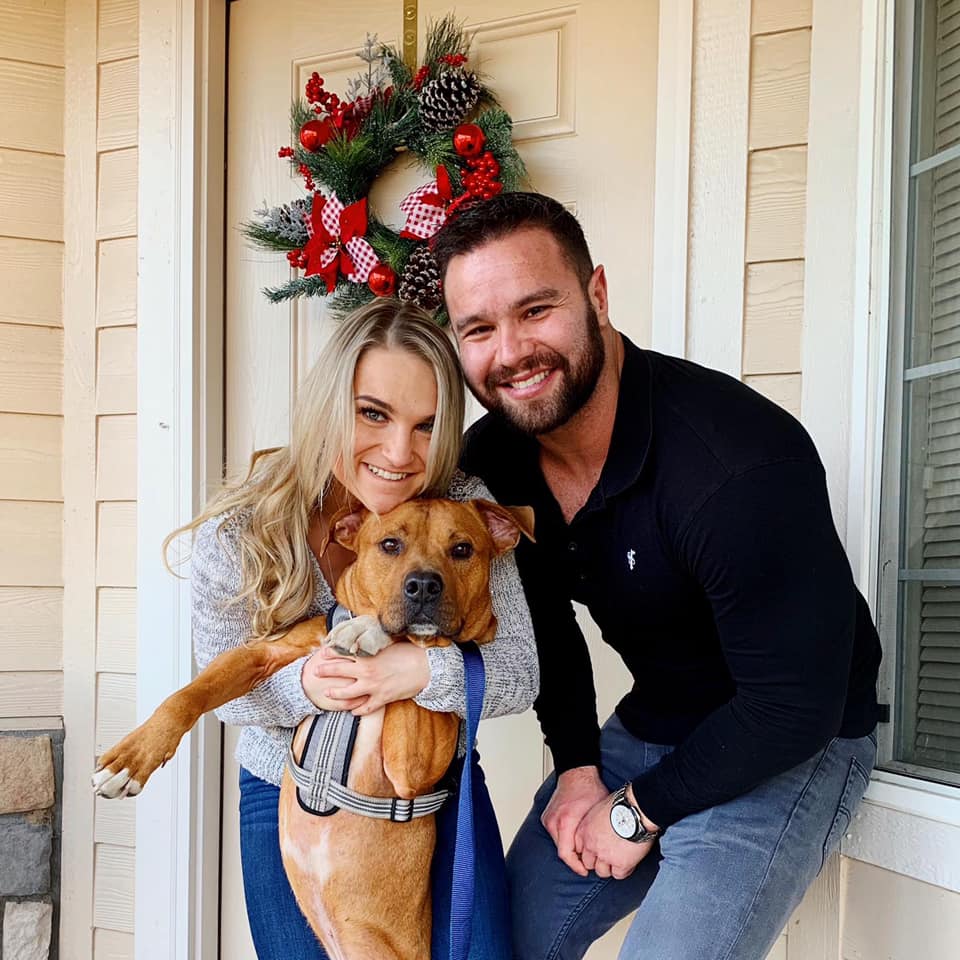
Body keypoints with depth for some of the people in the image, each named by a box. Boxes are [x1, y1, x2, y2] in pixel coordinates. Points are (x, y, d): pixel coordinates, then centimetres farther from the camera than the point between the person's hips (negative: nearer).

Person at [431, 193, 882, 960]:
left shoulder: (740, 462, -32)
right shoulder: (494, 460, -9)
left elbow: (793, 708, -26)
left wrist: (640, 810, -15)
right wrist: (576, 767, -2)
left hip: (790, 747, -6)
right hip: (646, 728, 7)